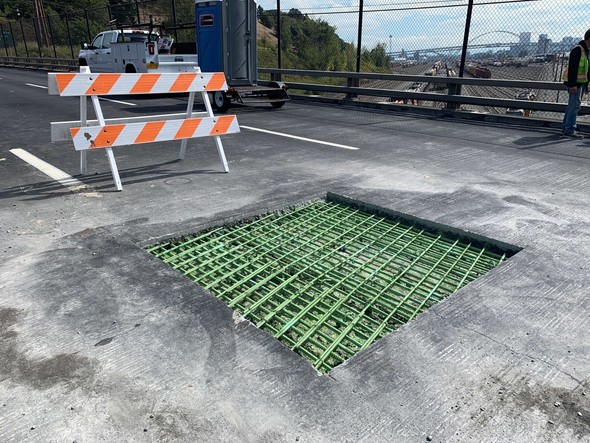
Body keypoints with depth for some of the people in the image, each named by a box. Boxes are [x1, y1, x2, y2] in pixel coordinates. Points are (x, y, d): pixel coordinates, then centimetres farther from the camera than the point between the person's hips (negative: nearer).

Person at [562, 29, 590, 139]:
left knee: (572, 106, 12)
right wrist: (572, 84, -24)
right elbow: (572, 68, -20)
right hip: (575, 83, -10)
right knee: (574, 105, -10)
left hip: (581, 83, 10)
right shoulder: (577, 50, -13)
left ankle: (566, 128, 18)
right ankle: (569, 130, -8)